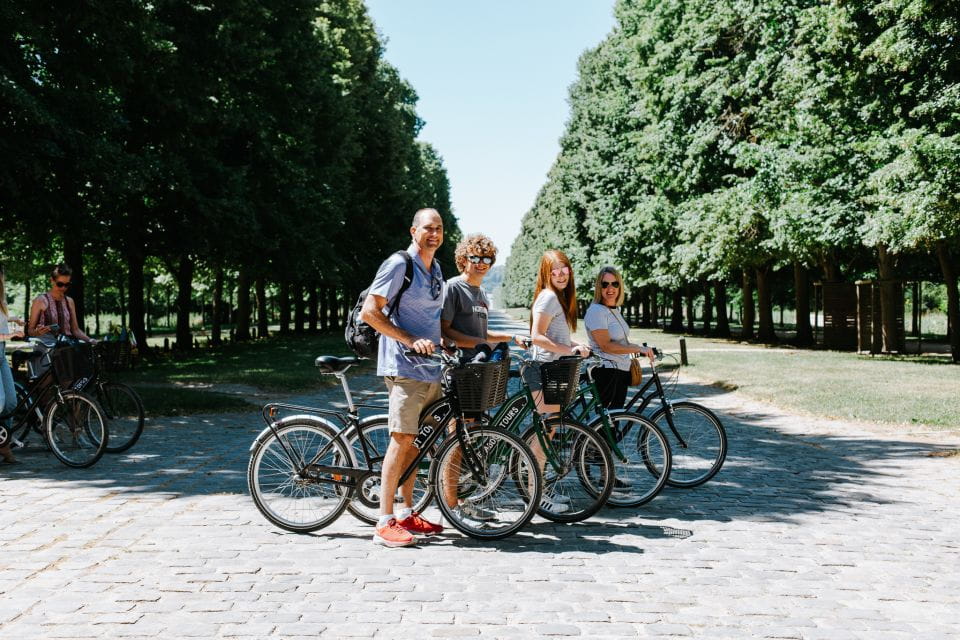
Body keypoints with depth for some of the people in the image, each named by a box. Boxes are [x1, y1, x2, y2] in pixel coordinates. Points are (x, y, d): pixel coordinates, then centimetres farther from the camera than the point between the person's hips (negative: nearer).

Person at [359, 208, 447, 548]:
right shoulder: (398, 265, -10)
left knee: (416, 440, 12)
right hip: (405, 368, -8)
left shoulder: (435, 269, 16)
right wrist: (410, 340, -20)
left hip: (431, 368, 8)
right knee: (402, 439, -10)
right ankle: (385, 523, -7)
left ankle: (407, 514, 21)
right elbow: (370, 312, -16)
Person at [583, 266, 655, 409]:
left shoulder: (615, 310, 16)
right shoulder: (596, 311, -13)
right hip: (605, 371, -9)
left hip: (621, 371, 9)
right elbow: (606, 346, -21)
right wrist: (638, 349, -22)